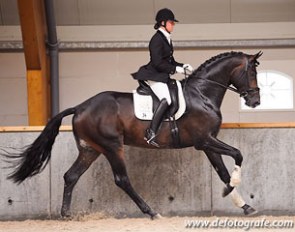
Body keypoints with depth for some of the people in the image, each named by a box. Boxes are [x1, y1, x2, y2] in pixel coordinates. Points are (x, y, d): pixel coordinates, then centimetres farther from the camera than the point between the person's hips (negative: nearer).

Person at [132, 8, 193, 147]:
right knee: (166, 100, -28)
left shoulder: (166, 39, 17)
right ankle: (151, 133, -34)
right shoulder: (157, 39, -13)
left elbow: (170, 61, 23)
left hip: (163, 76, 11)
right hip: (154, 75, -11)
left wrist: (183, 66, 8)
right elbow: (158, 63, -19)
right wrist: (175, 69, -16)